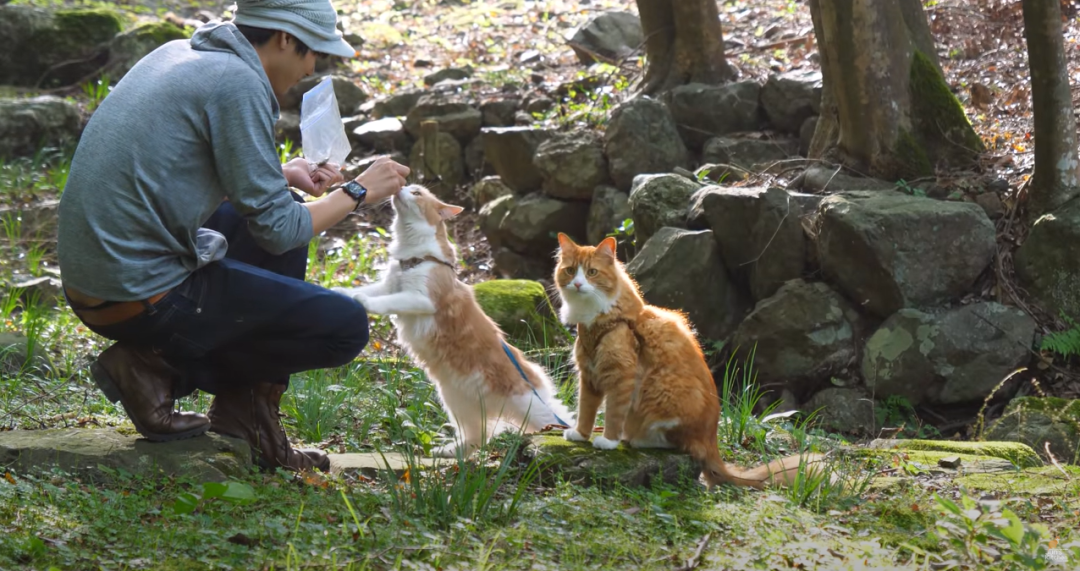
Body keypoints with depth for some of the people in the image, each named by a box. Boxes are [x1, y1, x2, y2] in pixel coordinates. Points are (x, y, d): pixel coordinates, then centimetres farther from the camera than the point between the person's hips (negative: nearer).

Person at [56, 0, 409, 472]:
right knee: (345, 328, -3)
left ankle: (249, 416, 19)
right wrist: (358, 192, 1)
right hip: (144, 299, -10)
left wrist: (282, 176, 22)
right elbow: (275, 229, -14)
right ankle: (164, 370, -1)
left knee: (289, 216, 24)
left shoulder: (179, 55, 12)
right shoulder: (238, 83, -15)